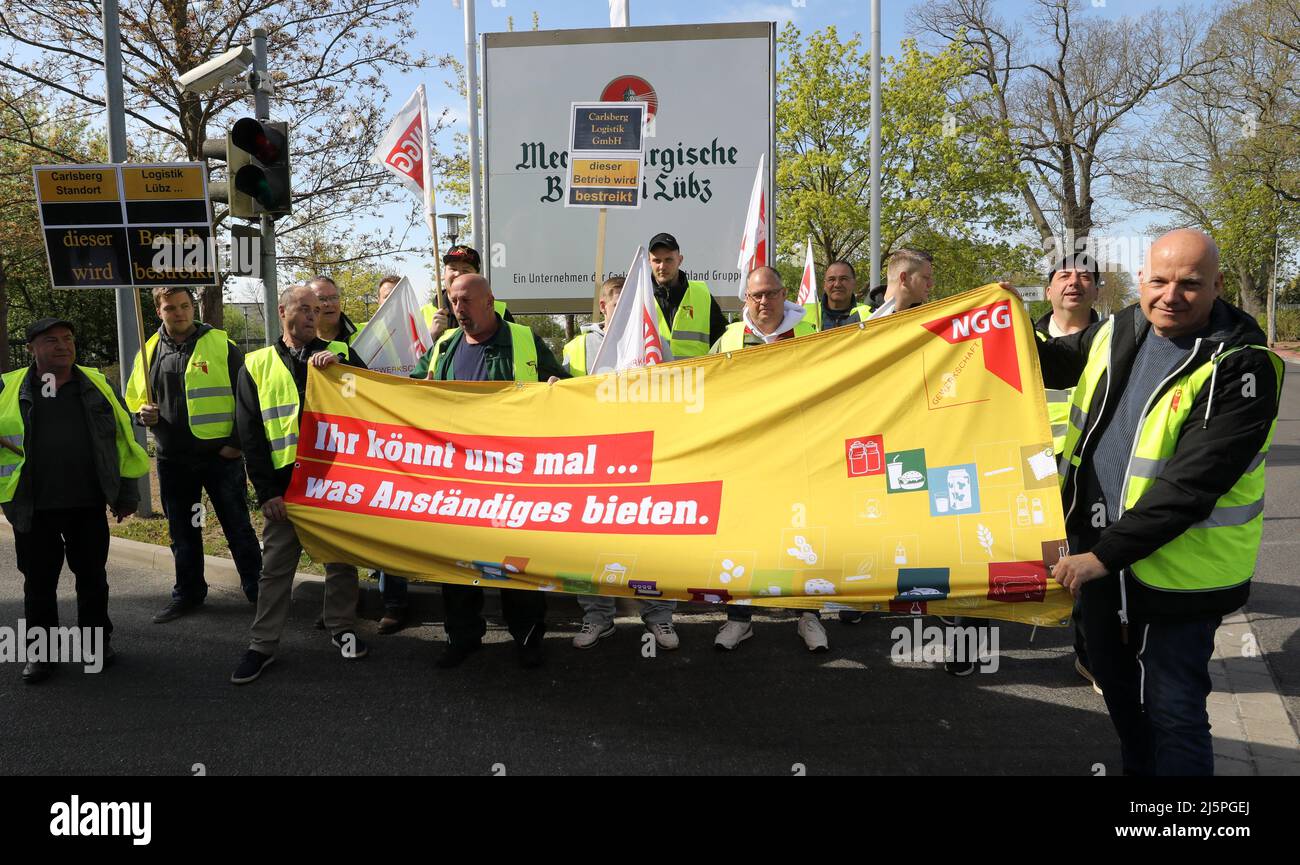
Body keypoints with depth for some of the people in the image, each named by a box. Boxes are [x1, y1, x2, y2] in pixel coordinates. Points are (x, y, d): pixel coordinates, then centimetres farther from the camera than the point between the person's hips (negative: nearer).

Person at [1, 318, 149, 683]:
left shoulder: (97, 385, 5)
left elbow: (121, 439, 7)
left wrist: (127, 492, 6)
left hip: (89, 505, 1)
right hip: (33, 509, 0)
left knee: (92, 577, 11)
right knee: (39, 582, 9)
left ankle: (97, 640, 27)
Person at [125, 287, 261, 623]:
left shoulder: (220, 345, -4)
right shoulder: (150, 351, 8)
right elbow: (135, 398, 18)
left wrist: (237, 442, -10)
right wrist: (143, 412, -5)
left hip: (220, 455, -4)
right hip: (172, 459, 4)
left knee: (238, 527, 3)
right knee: (182, 532, 14)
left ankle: (257, 589, 13)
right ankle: (188, 593, 28)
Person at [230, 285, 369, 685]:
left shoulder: (339, 354, 8)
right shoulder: (257, 365, 7)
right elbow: (249, 432, 3)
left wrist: (341, 365, -16)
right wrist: (265, 490, -4)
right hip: (284, 483, 0)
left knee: (341, 559, 10)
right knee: (275, 565, 6)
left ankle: (342, 628, 26)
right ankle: (263, 643, 18)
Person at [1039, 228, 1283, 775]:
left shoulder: (1240, 366, -19)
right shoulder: (1118, 332, 0)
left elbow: (1190, 485, -26)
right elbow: (1052, 363, 22)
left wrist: (1106, 554, -28)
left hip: (1177, 567, -7)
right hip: (1097, 549, 7)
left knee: (1171, 709, 2)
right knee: (1115, 681, 24)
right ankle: (1137, 769, 47)